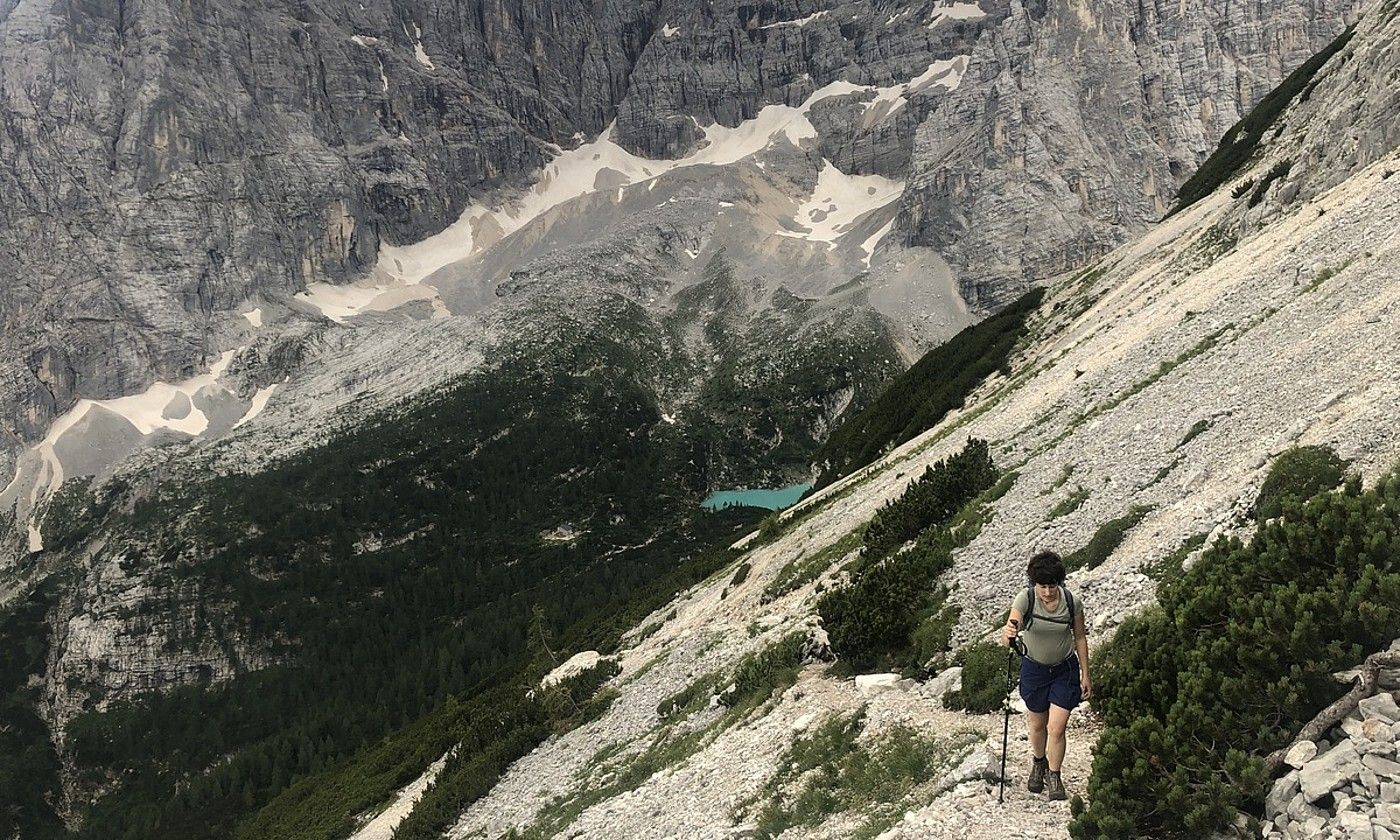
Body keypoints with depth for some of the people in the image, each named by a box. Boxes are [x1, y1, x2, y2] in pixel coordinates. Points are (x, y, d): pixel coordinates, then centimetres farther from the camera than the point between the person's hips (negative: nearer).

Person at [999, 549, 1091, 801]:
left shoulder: (1072, 602, -17)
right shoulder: (1025, 599, -21)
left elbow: (1080, 638, -2)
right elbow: (1011, 629, -35)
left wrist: (1085, 674, 2)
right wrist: (1008, 634, -59)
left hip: (1065, 670, 0)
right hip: (1034, 668, 1)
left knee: (1056, 728, -6)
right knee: (1037, 724, 17)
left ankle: (1054, 777, 17)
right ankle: (1038, 763, 45)